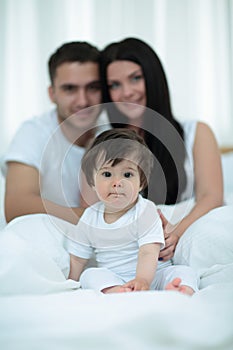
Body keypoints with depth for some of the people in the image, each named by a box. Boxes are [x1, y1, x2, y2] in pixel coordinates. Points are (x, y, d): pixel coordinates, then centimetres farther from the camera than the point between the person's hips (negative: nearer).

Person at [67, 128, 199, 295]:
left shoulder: (145, 211, -9)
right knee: (90, 275, -25)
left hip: (150, 276, -2)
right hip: (110, 281, 2)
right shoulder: (90, 218, 3)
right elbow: (77, 258, 13)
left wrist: (142, 280, -38)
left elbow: (149, 253, -21)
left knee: (185, 272, -24)